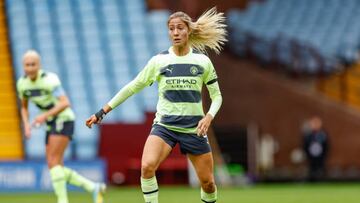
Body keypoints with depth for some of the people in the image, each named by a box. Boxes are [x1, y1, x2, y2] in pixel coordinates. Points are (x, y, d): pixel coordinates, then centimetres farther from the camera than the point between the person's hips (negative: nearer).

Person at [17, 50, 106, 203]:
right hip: (51, 124, 8)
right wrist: (26, 124, -2)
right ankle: (94, 188, 10)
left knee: (53, 162, -20)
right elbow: (24, 107, 16)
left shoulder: (49, 79, -20)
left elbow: (65, 103, -29)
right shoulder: (22, 84, 2)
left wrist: (45, 115, -37)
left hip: (64, 120, -8)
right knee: (56, 168, 2)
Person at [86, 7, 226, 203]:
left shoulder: (202, 61, 0)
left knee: (207, 182, 4)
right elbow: (133, 87, 4)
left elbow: (216, 95, 7)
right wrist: (102, 111, 2)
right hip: (164, 126, -1)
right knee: (147, 166, -27)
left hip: (194, 128, 1)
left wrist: (209, 117, -13)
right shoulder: (159, 61, -2)